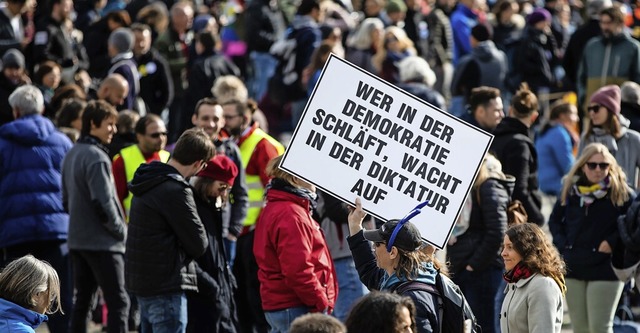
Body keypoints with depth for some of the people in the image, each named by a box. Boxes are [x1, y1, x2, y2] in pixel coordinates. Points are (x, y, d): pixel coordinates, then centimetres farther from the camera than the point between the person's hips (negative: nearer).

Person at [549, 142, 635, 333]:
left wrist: (612, 242, -14)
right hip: (573, 268, 4)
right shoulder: (570, 190, 5)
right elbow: (555, 220, 17)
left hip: (605, 270, -4)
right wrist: (562, 244, 2)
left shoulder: (621, 193, -6)